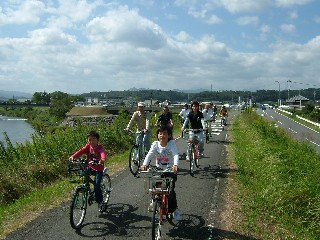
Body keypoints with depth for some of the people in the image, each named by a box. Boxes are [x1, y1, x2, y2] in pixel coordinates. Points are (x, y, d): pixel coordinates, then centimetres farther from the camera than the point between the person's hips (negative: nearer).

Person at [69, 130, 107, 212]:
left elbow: (103, 153, -37)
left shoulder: (100, 147, -16)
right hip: (90, 168, 4)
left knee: (96, 186, -12)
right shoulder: (88, 146, -4)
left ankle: (101, 203, 8)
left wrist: (102, 159, -61)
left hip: (98, 169, -4)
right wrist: (73, 156, -40)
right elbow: (81, 151, -20)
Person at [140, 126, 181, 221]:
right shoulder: (155, 144, -8)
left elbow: (176, 155, -29)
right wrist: (144, 164, -39)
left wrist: (175, 165, -49)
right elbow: (149, 154, -21)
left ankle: (174, 209, 12)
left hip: (170, 170, -3)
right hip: (159, 169, 3)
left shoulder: (171, 143, -15)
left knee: (171, 191, -11)